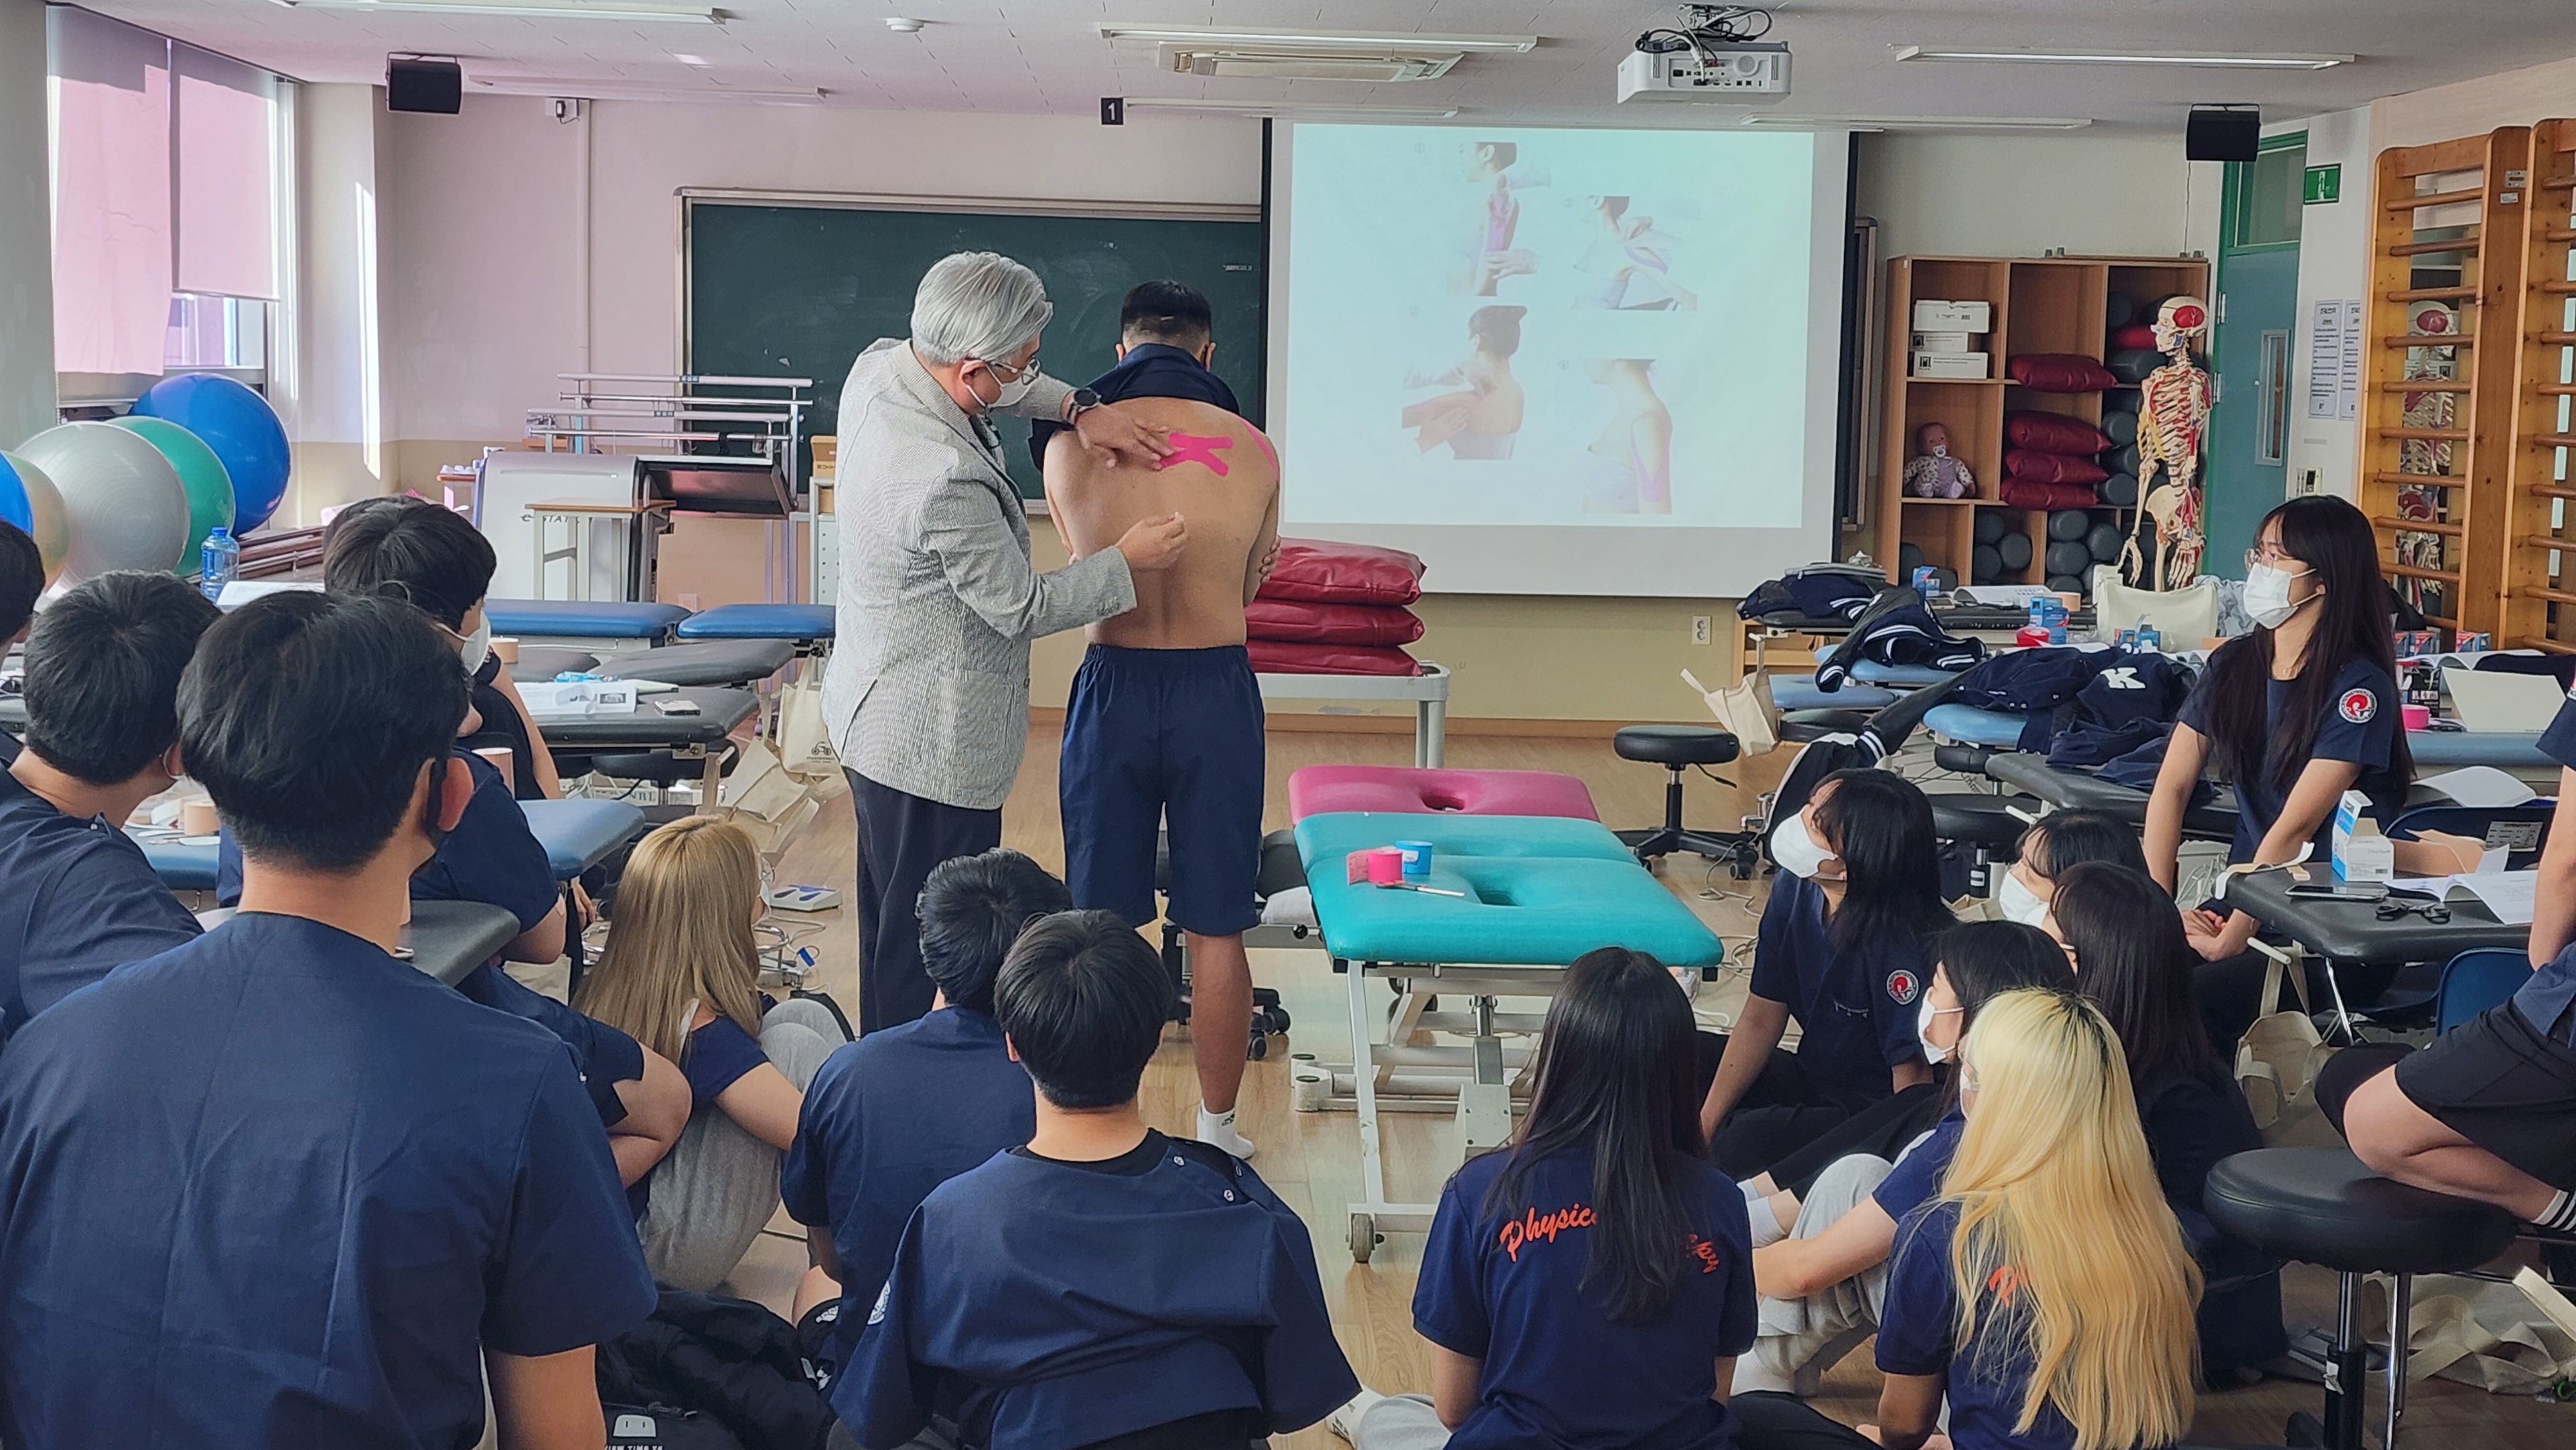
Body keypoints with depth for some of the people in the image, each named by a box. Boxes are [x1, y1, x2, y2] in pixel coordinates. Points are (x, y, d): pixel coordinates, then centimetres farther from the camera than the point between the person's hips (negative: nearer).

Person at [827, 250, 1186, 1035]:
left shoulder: (879, 365, -6)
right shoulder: (946, 480, -33)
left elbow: (996, 391, 17)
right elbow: (1021, 608, -19)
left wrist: (1078, 407, 4)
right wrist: (1127, 561, -7)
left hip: (874, 711, 11)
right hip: (932, 742, -11)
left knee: (888, 931, 23)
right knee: (923, 946, 2)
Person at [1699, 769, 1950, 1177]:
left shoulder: (1903, 944, -30)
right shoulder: (1795, 890, -7)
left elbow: (1913, 1082, -22)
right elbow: (1761, 1017, 0)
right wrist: (1706, 1121, -5)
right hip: (1812, 1078, 8)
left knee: (1741, 1146, -32)